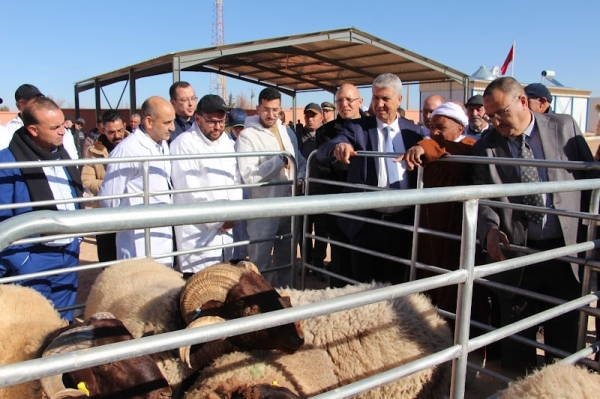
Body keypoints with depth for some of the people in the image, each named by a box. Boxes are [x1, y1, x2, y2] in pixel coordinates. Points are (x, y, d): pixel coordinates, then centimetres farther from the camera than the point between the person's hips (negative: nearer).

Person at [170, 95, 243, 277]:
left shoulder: (226, 142, 12)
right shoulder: (184, 144, -12)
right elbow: (190, 192, -16)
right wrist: (218, 219, -10)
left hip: (225, 227, 7)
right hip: (198, 232, -7)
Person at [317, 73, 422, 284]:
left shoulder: (412, 131, 5)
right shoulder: (357, 127, -2)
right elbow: (322, 152, -17)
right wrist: (338, 146, -36)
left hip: (403, 222, 2)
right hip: (366, 221, -1)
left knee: (395, 282, 15)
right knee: (364, 285, 11)